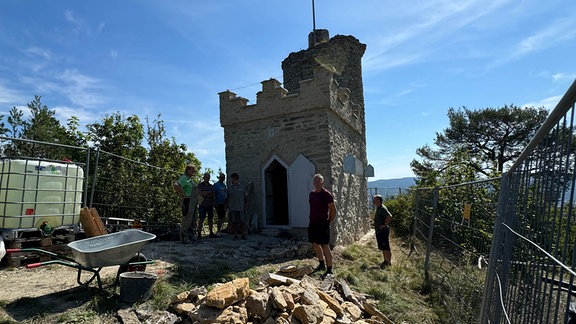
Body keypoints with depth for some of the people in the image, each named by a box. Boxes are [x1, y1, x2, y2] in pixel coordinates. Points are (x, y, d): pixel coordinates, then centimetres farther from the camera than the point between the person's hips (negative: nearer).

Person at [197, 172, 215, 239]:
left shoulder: (211, 186, 14)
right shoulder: (200, 185, 1)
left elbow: (213, 195, 13)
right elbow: (201, 193, -12)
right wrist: (209, 192, -8)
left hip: (210, 205, 4)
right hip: (202, 205, -4)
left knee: (210, 218, 6)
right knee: (201, 219, -6)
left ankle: (211, 233, 12)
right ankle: (199, 234, -2)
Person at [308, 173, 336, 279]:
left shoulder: (326, 194, -11)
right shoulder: (311, 194, 11)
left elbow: (333, 210, -9)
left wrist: (329, 222, -5)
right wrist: (312, 218, 14)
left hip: (323, 224, -8)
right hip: (313, 223, 8)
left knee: (325, 246, -4)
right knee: (315, 244, 15)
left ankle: (329, 270, 5)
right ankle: (322, 264, 33)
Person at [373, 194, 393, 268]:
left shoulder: (382, 208, -18)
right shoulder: (378, 208, 13)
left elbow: (389, 216, -32)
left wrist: (384, 225, -24)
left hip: (383, 231, -10)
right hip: (379, 231, 10)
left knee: (386, 248, 0)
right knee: (382, 248, 17)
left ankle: (388, 262, 9)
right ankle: (385, 261, 27)